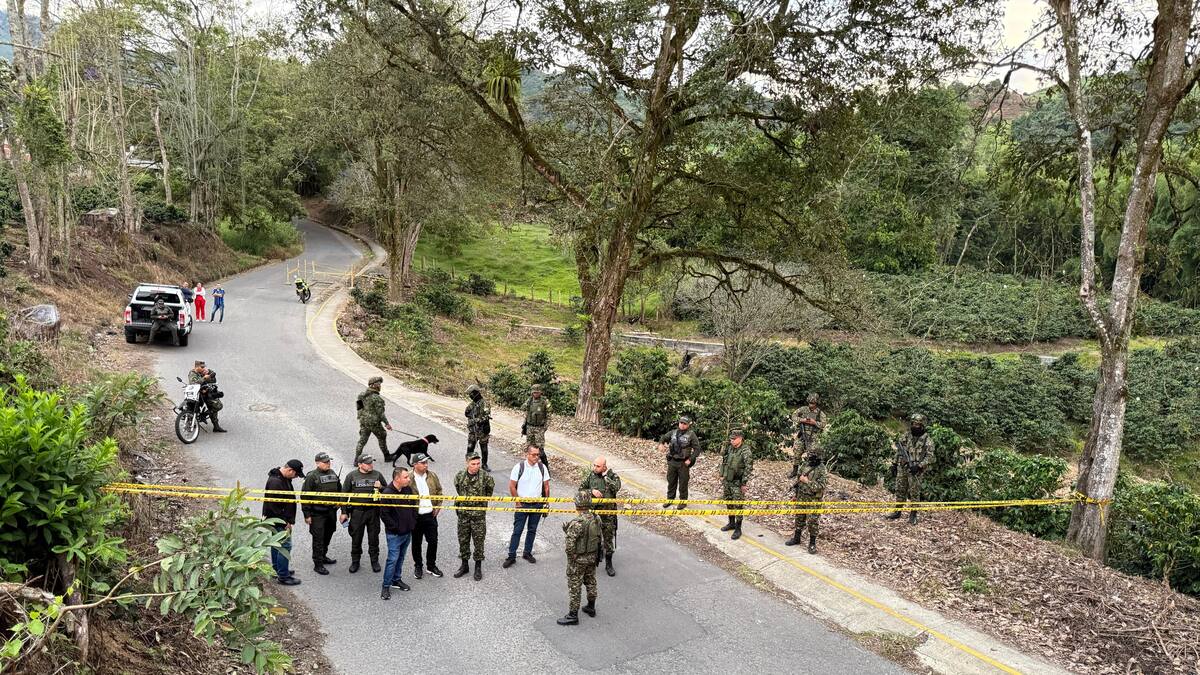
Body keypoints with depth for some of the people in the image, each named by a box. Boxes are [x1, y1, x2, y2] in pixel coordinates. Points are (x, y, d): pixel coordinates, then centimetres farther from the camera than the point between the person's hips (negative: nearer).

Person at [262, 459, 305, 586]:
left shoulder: (284, 478, 7)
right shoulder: (275, 482, -26)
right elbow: (274, 505, -26)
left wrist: (288, 520, 16)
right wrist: (285, 522, -20)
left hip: (280, 519, 11)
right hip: (278, 520, -11)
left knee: (277, 543, 20)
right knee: (285, 546, -7)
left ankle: (277, 570, 34)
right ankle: (283, 576, 0)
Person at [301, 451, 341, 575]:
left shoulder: (333, 474, 8)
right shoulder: (312, 476, -13)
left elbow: (339, 491, 19)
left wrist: (338, 506, 16)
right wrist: (307, 515, -14)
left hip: (331, 512, 7)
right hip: (317, 513, -7)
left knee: (328, 535, 18)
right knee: (318, 538, -2)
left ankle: (323, 556, 37)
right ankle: (318, 564, 6)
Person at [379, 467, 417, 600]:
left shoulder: (408, 489, 2)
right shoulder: (388, 493, -20)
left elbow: (413, 507, 16)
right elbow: (384, 514, -19)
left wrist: (413, 522, 8)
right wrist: (395, 527, -15)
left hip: (408, 532, 7)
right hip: (394, 534, -7)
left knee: (401, 557, 18)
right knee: (393, 559, -6)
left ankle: (397, 579, 33)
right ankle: (386, 586, 4)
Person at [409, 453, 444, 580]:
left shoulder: (432, 476, 3)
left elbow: (439, 491, 12)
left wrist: (438, 506, 4)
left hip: (430, 514, 3)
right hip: (415, 516, -3)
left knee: (433, 541, 8)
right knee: (416, 542, 10)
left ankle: (431, 565, 25)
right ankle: (418, 566, 26)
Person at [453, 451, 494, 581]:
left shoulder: (485, 477, -12)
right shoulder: (460, 476, -5)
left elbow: (490, 488, 7)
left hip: (479, 515, -2)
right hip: (463, 514, 3)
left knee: (479, 541, 5)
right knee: (463, 540, 12)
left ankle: (478, 567, 19)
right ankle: (464, 565, 27)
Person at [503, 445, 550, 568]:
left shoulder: (542, 467, -3)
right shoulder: (519, 467, -12)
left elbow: (546, 486, 4)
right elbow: (512, 486, -7)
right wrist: (518, 503, -6)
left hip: (537, 504, 3)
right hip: (522, 504, -3)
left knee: (532, 530, 13)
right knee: (517, 530, 0)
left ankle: (527, 553, 27)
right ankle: (511, 556, 7)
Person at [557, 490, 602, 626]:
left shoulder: (576, 524, -28)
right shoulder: (596, 519, -5)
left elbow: (570, 545, -27)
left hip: (578, 560, -7)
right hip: (592, 557, 7)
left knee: (574, 586, 5)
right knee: (591, 582, 23)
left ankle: (573, 616, 13)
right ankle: (591, 607, 39)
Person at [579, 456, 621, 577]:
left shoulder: (613, 476, -7)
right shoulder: (589, 475, -2)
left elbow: (616, 487, -25)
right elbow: (580, 489, 3)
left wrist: (605, 476, -20)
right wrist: (591, 491, -14)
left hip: (608, 514, -1)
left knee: (609, 538, 5)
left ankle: (608, 564, 19)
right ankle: (594, 560, 30)